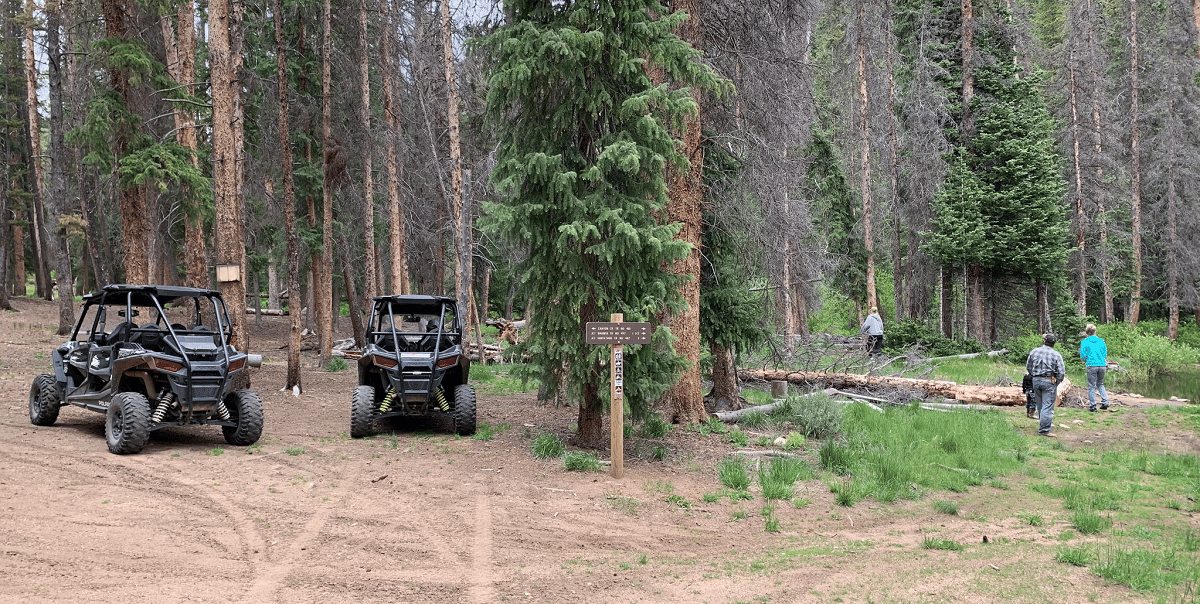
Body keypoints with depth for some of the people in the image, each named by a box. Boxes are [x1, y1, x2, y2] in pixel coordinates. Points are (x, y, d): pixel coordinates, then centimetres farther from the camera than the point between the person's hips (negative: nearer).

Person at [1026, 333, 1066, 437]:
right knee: (1047, 406, -3)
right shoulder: (1056, 355, -7)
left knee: (1040, 405, 16)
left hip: (1036, 381, 4)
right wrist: (1056, 382, 6)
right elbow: (1061, 372, -7)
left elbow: (1028, 367, 11)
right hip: (1049, 382, -4)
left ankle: (1045, 425, 30)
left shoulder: (1034, 352, 3)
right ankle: (1044, 429, -6)